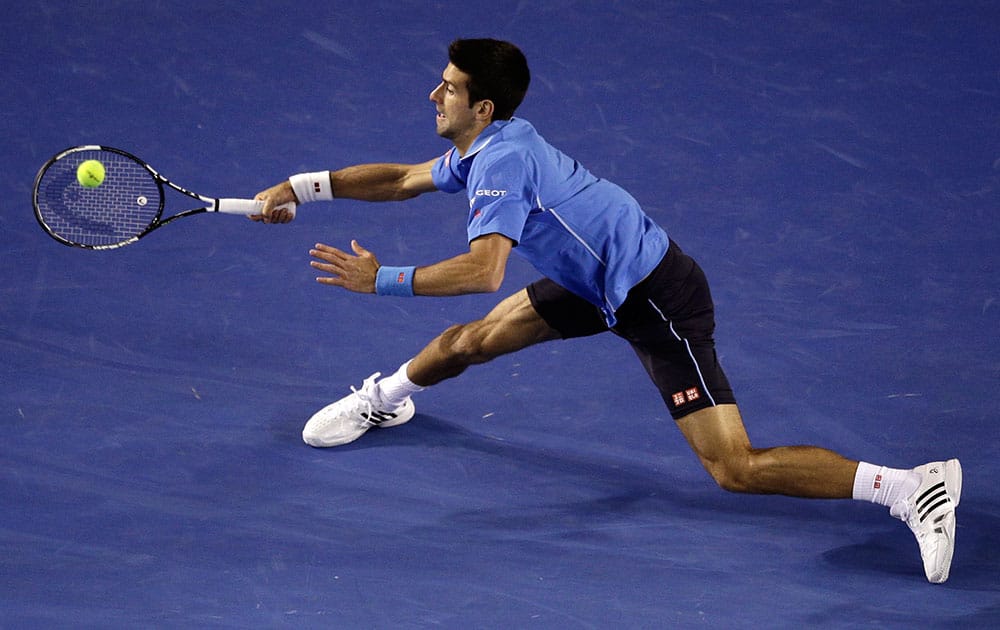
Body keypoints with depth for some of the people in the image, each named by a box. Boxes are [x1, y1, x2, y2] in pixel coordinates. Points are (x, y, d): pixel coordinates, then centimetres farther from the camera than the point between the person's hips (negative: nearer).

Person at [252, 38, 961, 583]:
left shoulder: (503, 160, -24)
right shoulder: (485, 148, 5)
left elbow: (482, 270, -37)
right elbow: (403, 179, 22)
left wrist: (382, 279, -28)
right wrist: (301, 187, 18)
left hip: (659, 296, -10)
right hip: (600, 283, 10)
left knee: (736, 469, -17)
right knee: (470, 342, 18)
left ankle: (911, 486, -18)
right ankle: (385, 397, 50)